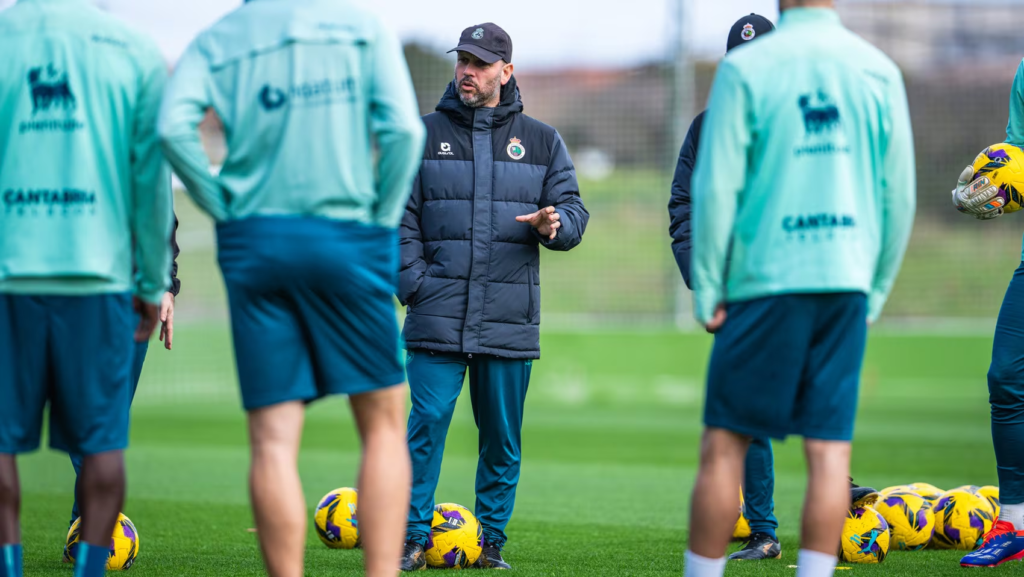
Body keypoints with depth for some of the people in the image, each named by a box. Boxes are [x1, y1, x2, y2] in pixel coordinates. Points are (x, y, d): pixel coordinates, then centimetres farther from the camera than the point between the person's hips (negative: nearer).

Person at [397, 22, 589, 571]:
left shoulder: (541, 142, 11)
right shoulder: (424, 135, 8)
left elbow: (573, 208, 9)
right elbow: (399, 217, 6)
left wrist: (555, 226, -15)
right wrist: (415, 282, -6)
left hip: (510, 318, 1)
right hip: (438, 318, -1)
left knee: (503, 436, 5)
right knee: (427, 423, -9)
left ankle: (492, 541, 15)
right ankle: (413, 539, -2)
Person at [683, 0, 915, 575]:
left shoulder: (745, 69, -4)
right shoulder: (880, 71, 5)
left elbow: (716, 188, -6)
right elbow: (899, 195, 8)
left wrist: (708, 290, 1)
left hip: (765, 281, -3)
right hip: (847, 281, 3)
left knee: (725, 444, 3)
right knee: (831, 449, 2)